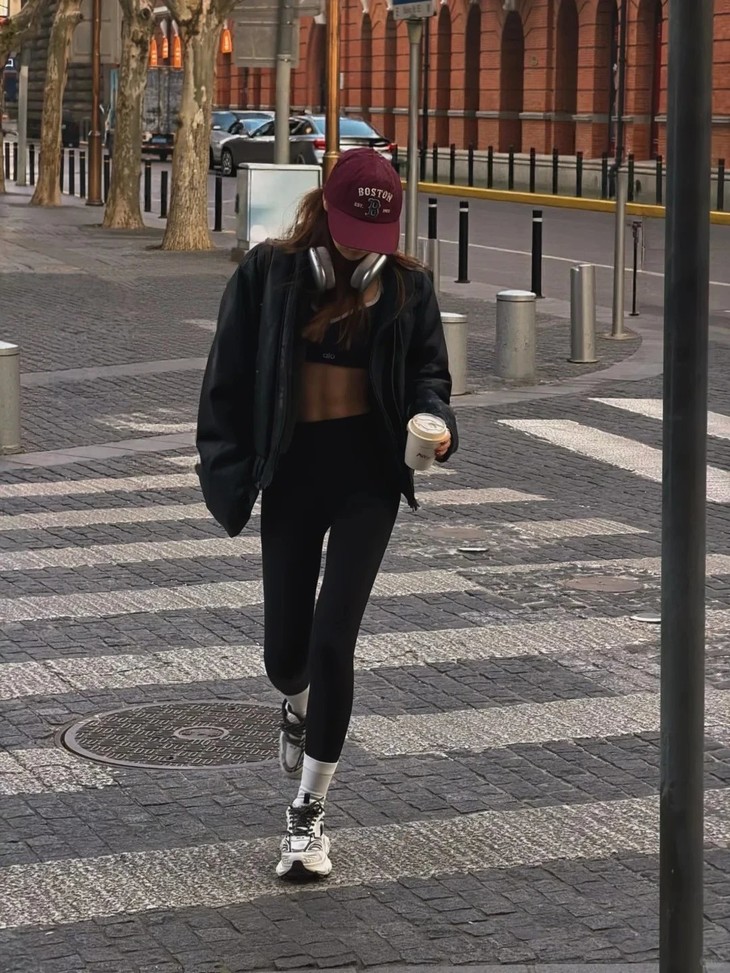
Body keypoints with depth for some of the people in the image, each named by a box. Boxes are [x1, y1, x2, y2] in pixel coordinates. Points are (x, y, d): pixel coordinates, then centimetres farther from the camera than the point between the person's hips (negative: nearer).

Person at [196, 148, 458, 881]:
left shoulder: (405, 285, 0)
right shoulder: (269, 274, -4)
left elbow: (428, 371, 9)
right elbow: (229, 376, -1)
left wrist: (434, 421, -13)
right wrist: (228, 472, -6)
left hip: (366, 475, -1)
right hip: (291, 470, 1)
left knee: (332, 642, -9)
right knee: (285, 649, 8)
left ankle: (307, 815, 1)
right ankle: (298, 707, 49)